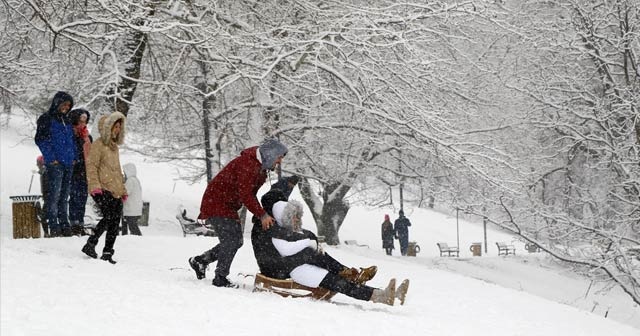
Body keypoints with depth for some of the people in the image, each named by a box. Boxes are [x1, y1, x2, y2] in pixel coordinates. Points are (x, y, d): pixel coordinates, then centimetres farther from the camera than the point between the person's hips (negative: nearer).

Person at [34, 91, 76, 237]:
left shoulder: (66, 120, 19)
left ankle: (64, 224, 13)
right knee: (54, 194, -11)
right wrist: (51, 158, -14)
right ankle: (53, 226, -11)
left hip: (68, 163, 7)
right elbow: (40, 140, -8)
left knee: (64, 195, 9)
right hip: (55, 163, -7)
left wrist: (73, 157, 13)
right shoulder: (46, 119, -3)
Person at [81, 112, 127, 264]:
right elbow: (91, 166, -10)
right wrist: (95, 186, -20)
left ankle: (108, 253, 6)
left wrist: (122, 189, 26)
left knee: (115, 222, 2)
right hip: (103, 190, -8)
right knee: (109, 217, -21)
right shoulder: (99, 144, -3)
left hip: (115, 191, 8)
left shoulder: (114, 146, 23)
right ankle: (90, 244, -13)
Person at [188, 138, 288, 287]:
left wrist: (260, 215, 3)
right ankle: (220, 278, -6)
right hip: (216, 202, -10)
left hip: (229, 206, 10)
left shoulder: (260, 167, 7)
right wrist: (262, 215, -31)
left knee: (236, 241, 11)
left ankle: (199, 261, 21)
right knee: (231, 240, -14)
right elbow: (245, 195, -30)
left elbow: (251, 194, 13)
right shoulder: (247, 164, -25)